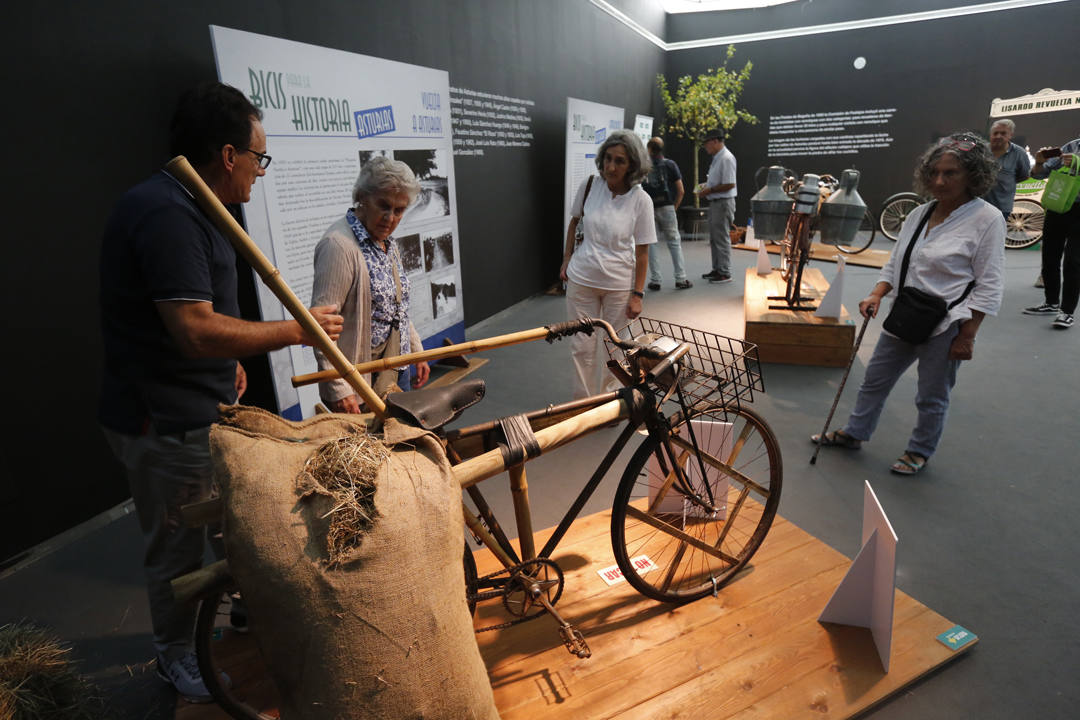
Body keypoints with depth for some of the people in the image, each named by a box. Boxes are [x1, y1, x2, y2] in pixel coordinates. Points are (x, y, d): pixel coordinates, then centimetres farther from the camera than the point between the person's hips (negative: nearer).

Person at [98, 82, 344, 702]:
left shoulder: (184, 207, 10)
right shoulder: (166, 215, -25)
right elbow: (197, 331, -31)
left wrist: (228, 363, 13)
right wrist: (296, 330, -21)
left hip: (205, 409, 10)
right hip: (167, 425, -10)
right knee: (178, 548, 11)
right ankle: (177, 656, 35)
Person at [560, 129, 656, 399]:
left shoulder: (641, 200, -12)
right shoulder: (589, 185, -7)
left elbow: (642, 251, -8)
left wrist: (637, 294, -9)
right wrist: (567, 259, 7)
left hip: (619, 284, -1)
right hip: (581, 279, 1)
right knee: (582, 345, 7)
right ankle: (583, 402, 24)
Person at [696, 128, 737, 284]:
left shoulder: (726, 158, -17)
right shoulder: (716, 158, 15)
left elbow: (729, 184, -22)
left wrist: (709, 190, -17)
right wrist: (706, 186, 10)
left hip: (723, 203, -10)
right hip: (715, 202, 10)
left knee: (722, 239, -5)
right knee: (714, 238, 16)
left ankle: (725, 273, 1)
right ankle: (717, 269, 26)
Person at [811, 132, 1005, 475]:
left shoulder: (987, 219, -11)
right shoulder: (919, 214, 6)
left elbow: (988, 287, -12)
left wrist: (967, 336, -15)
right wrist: (876, 295, -5)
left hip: (944, 327, -6)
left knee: (931, 398, 10)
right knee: (875, 379, 17)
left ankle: (919, 452, 31)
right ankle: (854, 432, 35)